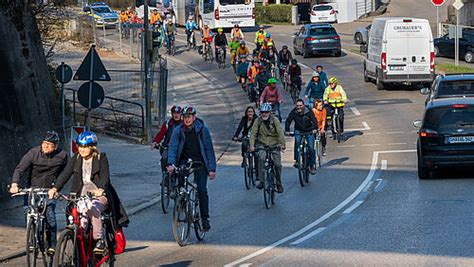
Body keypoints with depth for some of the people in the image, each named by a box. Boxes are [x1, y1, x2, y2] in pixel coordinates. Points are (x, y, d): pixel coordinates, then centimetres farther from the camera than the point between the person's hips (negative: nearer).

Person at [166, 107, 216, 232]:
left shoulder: (202, 129, -6)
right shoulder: (178, 130, -3)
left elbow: (209, 149, -4)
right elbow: (172, 147, -12)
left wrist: (212, 168, -9)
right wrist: (171, 163, -29)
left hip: (199, 161, -1)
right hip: (184, 160, 1)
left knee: (202, 190, -9)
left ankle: (205, 219, -3)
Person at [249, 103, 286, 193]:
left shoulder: (274, 120, -10)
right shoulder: (258, 120, -7)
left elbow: (280, 132, -18)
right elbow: (253, 133, -12)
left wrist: (282, 144, -29)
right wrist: (252, 145, -24)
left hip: (274, 144, 0)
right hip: (262, 143, 0)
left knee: (277, 164, -6)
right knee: (261, 158, -28)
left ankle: (279, 183, 16)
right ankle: (261, 181, -24)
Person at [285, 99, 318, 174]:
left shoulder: (309, 111, -15)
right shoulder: (293, 112, -12)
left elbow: (314, 120, -25)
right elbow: (288, 121, -16)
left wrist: (315, 128, -42)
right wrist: (287, 130, -30)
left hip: (309, 131, -1)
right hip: (298, 131, 1)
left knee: (311, 148, -8)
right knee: (297, 142, -24)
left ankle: (312, 165, 5)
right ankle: (297, 160, -12)